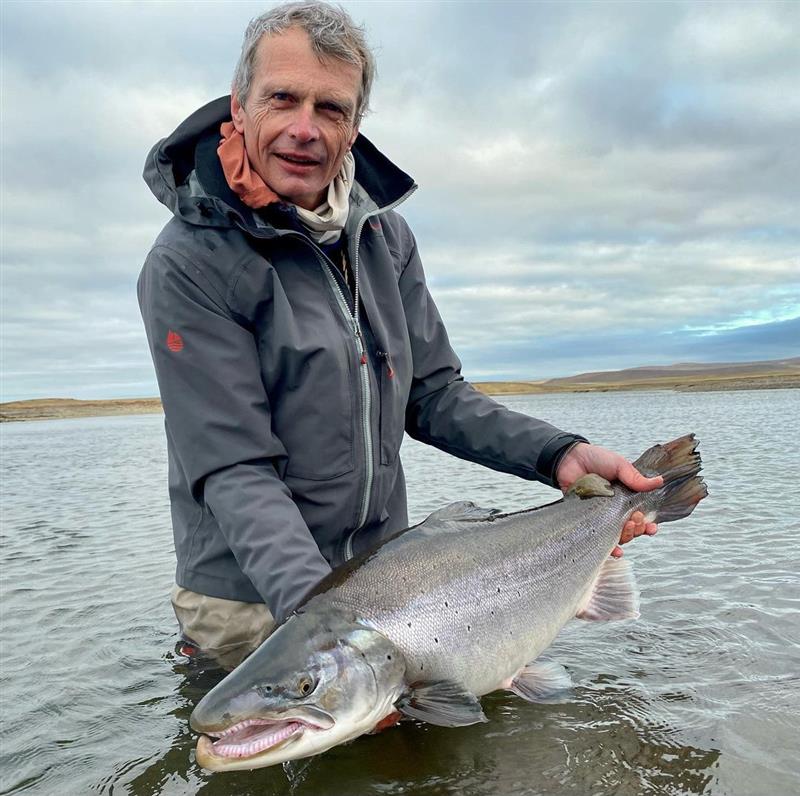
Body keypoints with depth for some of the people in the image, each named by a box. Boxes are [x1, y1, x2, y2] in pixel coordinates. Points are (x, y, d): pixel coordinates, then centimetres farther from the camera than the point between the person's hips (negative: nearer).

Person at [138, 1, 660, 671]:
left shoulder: (387, 237, 2)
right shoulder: (189, 265, -17)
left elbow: (432, 395, 4)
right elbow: (235, 470, -21)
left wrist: (560, 455, -8)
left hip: (384, 580, 5)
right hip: (255, 601, -5)